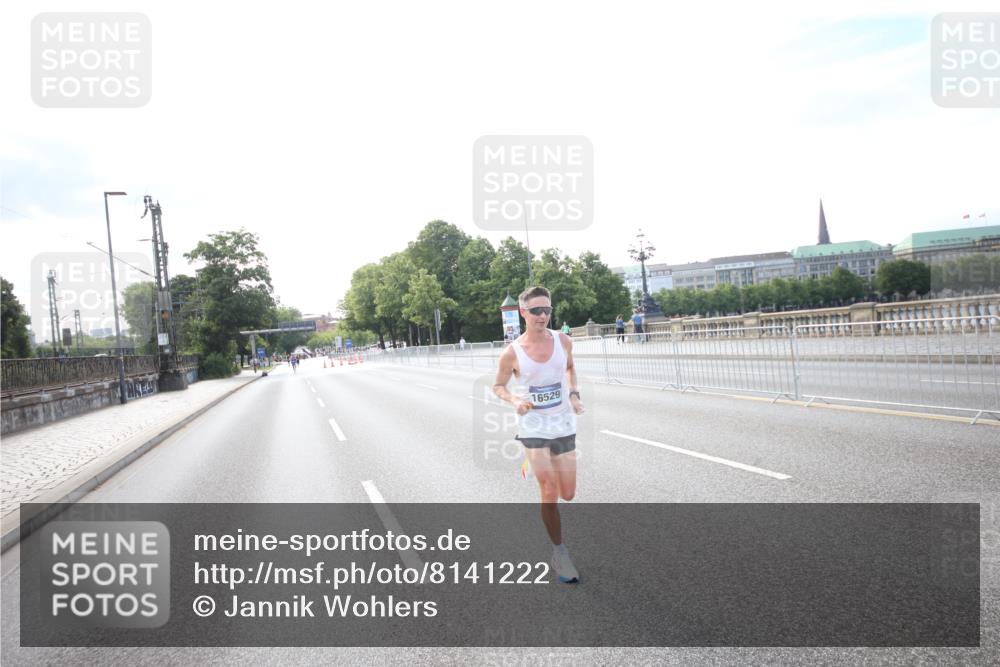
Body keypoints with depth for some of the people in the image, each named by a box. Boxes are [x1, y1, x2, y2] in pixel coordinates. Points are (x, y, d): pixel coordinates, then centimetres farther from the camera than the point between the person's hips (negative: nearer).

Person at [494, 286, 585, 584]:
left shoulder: (563, 341, -5)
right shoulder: (512, 353, -14)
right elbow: (498, 385, 1)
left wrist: (574, 394, 0)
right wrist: (514, 400, -19)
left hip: (564, 424, 3)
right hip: (533, 426, -3)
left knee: (568, 494, 8)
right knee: (549, 491, -10)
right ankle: (559, 551, 10)